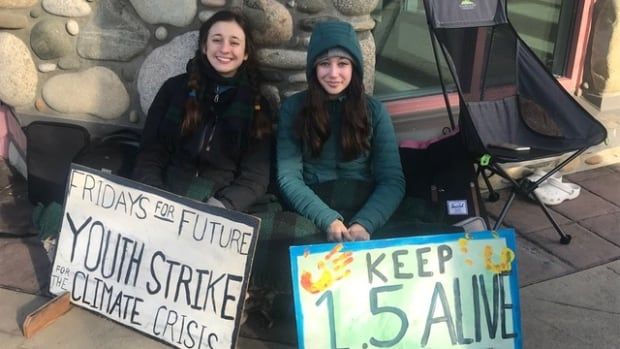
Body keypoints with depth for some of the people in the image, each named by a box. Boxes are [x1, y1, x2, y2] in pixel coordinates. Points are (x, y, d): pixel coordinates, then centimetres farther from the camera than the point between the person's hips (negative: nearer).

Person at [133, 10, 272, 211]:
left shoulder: (256, 105, 8)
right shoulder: (175, 87, 9)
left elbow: (255, 176, 1)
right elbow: (150, 154, 6)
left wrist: (224, 206, -18)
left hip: (218, 206, 0)